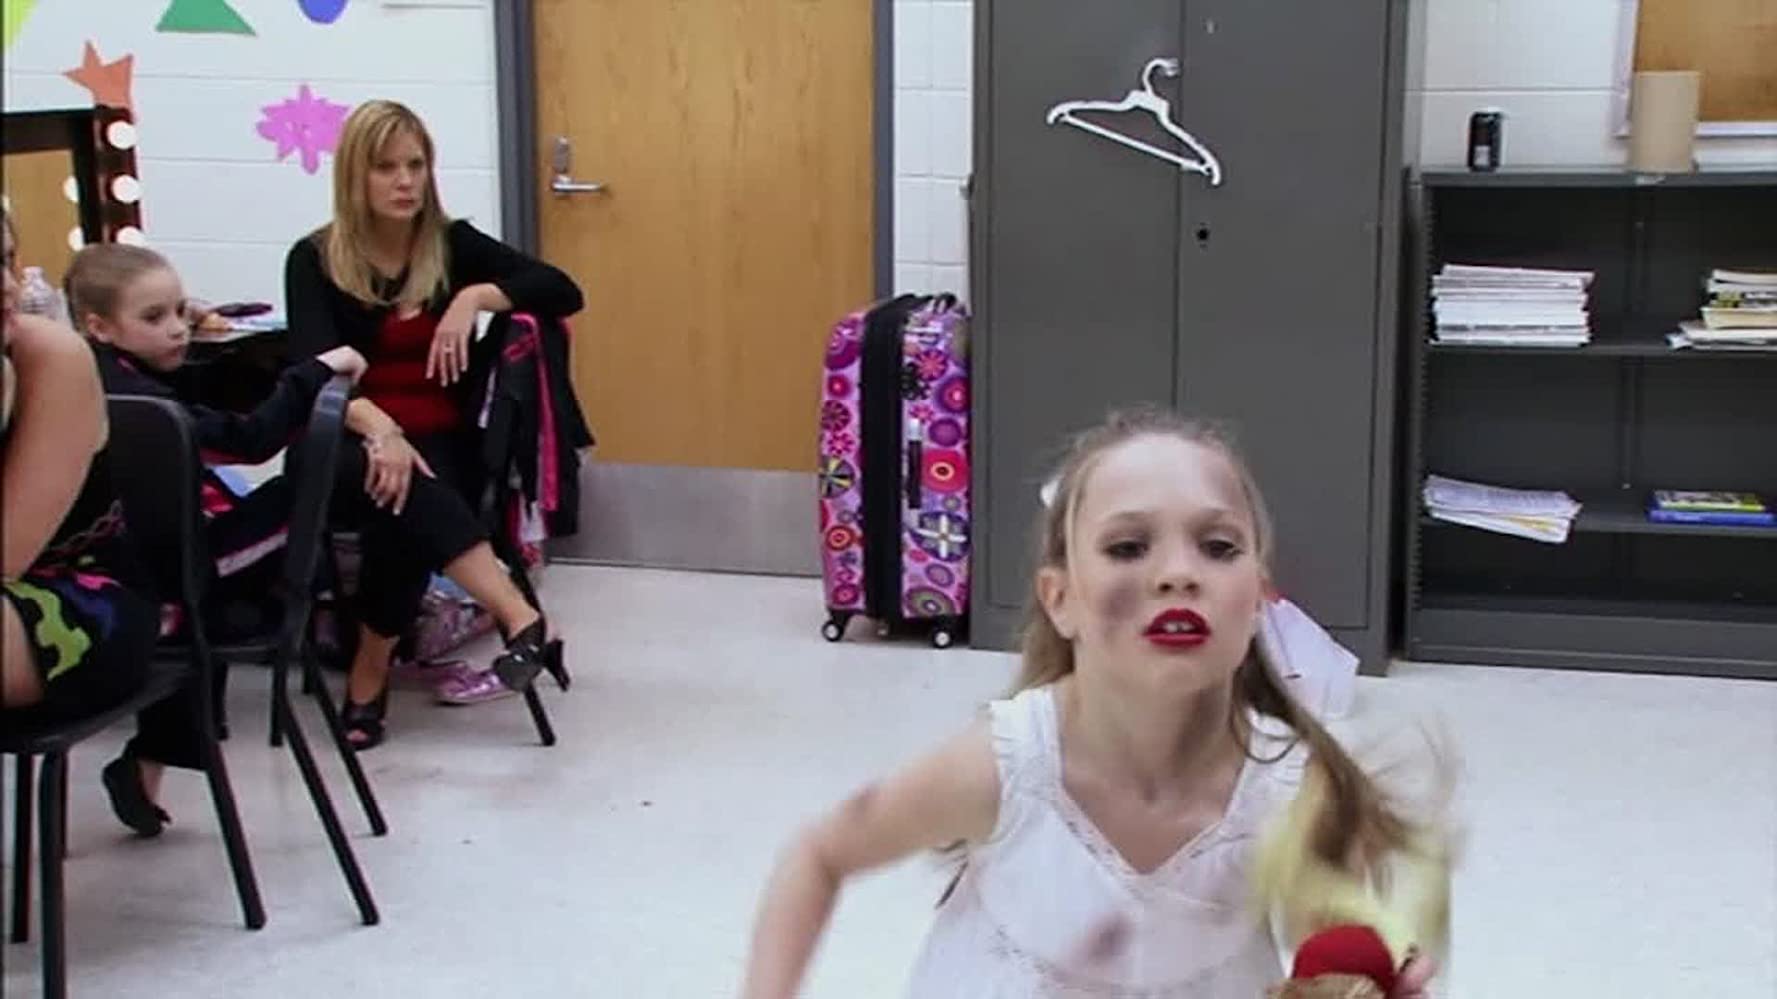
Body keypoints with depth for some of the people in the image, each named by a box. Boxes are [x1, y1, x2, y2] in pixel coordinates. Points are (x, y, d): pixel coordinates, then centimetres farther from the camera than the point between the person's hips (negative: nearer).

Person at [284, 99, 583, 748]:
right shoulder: (315, 259, 1)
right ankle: (523, 623, -49)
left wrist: (477, 296, -16)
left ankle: (368, 679, -17)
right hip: (345, 445, -1)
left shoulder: (453, 245, 7)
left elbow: (563, 293, 1)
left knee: (406, 508, -34)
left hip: (441, 443, 1)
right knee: (395, 483, -37)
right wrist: (379, 429, -33)